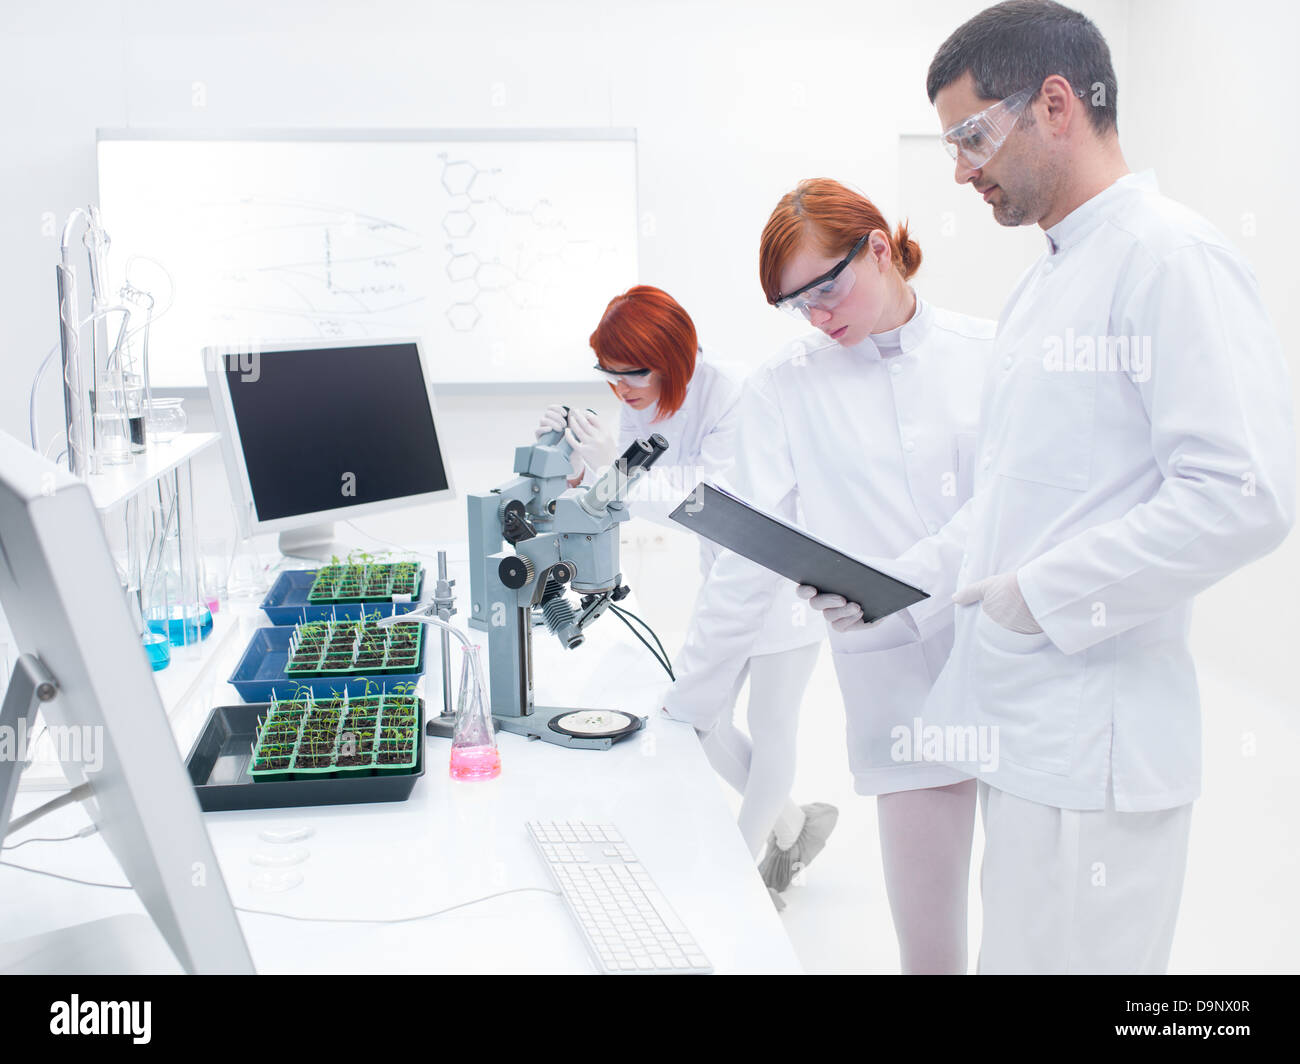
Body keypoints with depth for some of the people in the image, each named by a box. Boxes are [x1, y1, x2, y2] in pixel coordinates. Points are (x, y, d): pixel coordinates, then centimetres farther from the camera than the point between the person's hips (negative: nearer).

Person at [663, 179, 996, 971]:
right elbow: (748, 562, 1)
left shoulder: (991, 352, 3)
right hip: (904, 689, -1)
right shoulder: (786, 392, 1)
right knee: (930, 948, 2)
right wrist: (683, 712, 0)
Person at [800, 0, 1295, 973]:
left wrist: (1044, 596, -17)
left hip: (1093, 746, -9)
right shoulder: (1040, 288, 17)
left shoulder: (1171, 261, -12)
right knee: (1012, 951, 18)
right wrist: (895, 589, 11)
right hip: (1021, 732, 9)